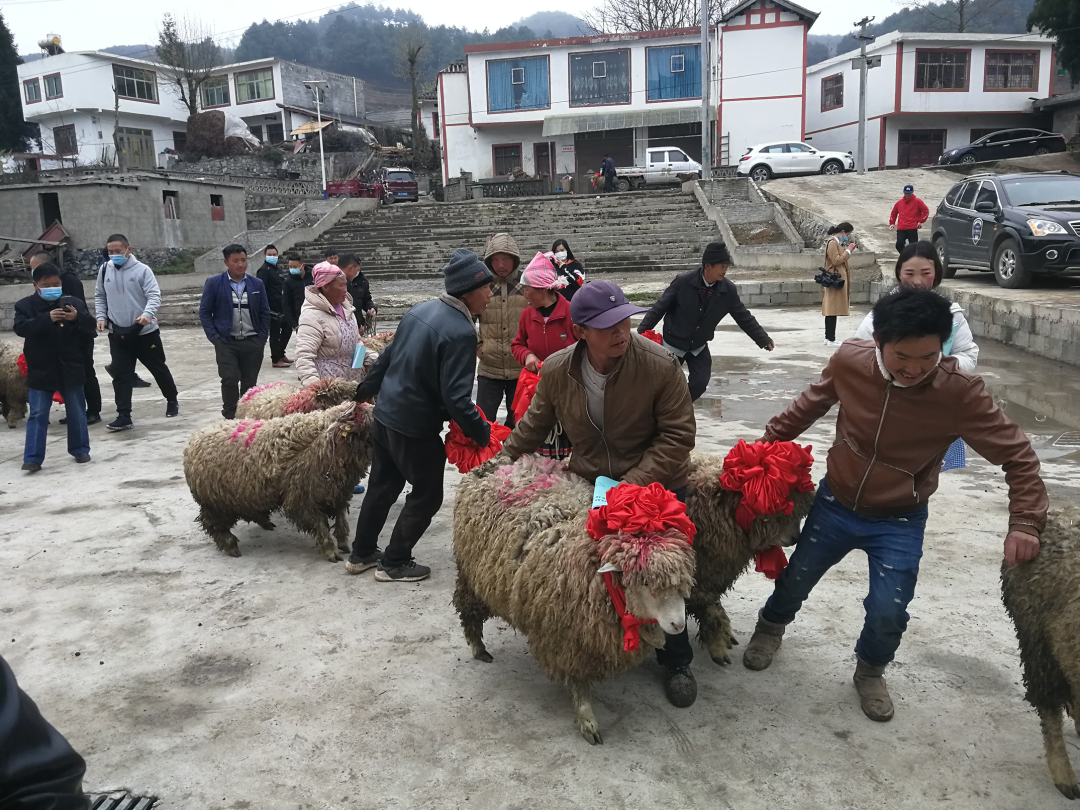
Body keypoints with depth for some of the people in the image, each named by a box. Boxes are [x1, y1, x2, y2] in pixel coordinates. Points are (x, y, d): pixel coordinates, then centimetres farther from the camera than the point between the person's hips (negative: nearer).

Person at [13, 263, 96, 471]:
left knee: (77, 412, 12)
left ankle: (80, 450, 27)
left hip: (70, 369, 2)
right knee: (38, 415, 2)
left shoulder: (73, 302, 0)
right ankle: (33, 457, 5)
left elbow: (91, 326, -5)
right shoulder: (25, 305, -4)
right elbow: (20, 328, -20)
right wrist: (47, 319, -34)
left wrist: (78, 318, -28)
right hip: (40, 371, -2)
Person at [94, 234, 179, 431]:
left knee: (158, 368, 12)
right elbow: (99, 296, 15)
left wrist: (147, 314, -32)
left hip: (145, 331, -3)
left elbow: (155, 295, -15)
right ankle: (124, 416, 2)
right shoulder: (104, 270, 4)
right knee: (120, 375, -2)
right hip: (118, 333, 3)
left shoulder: (142, 270, -10)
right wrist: (101, 317, 1)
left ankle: (172, 401, 34)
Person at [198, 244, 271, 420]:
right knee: (230, 379, -12)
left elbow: (265, 313, 11)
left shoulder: (257, 284, 8)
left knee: (250, 382, 5)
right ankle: (230, 417, -1)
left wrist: (262, 339, 3)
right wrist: (215, 338, -6)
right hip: (226, 343, -2)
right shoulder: (214, 283, 0)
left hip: (253, 343, 2)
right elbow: (204, 312, 2)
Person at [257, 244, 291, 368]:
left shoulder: (278, 269, 15)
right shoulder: (264, 270, -11)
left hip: (281, 307, 9)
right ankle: (276, 360, 5)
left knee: (286, 329, 17)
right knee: (275, 333, -3)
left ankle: (280, 354, 31)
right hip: (271, 308, -9)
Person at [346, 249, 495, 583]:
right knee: (427, 495, 12)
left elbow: (387, 357, 12)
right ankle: (394, 563, 21)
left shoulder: (420, 310, 1)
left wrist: (364, 392, 23)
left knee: (381, 488, 22)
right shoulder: (460, 333, -24)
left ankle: (361, 554, 37)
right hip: (415, 429, -8)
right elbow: (456, 399, -27)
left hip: (385, 415, 8)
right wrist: (485, 435, -17)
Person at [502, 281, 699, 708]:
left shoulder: (660, 365, -23)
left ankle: (676, 662, 27)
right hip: (587, 483, 3)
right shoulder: (556, 371, -12)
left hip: (654, 485, -3)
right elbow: (534, 426, 6)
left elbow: (678, 434, -19)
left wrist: (635, 482, -26)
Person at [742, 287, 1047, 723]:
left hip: (899, 522, -2)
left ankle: (870, 671, 27)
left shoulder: (960, 392, -27)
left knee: (888, 611, -8)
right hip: (835, 503, 2)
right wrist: (768, 443, 6)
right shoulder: (849, 361, -21)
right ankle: (772, 625, 52)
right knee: (797, 578, 17)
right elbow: (809, 405, 0)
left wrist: (1025, 521, -26)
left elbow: (1017, 454, -17)